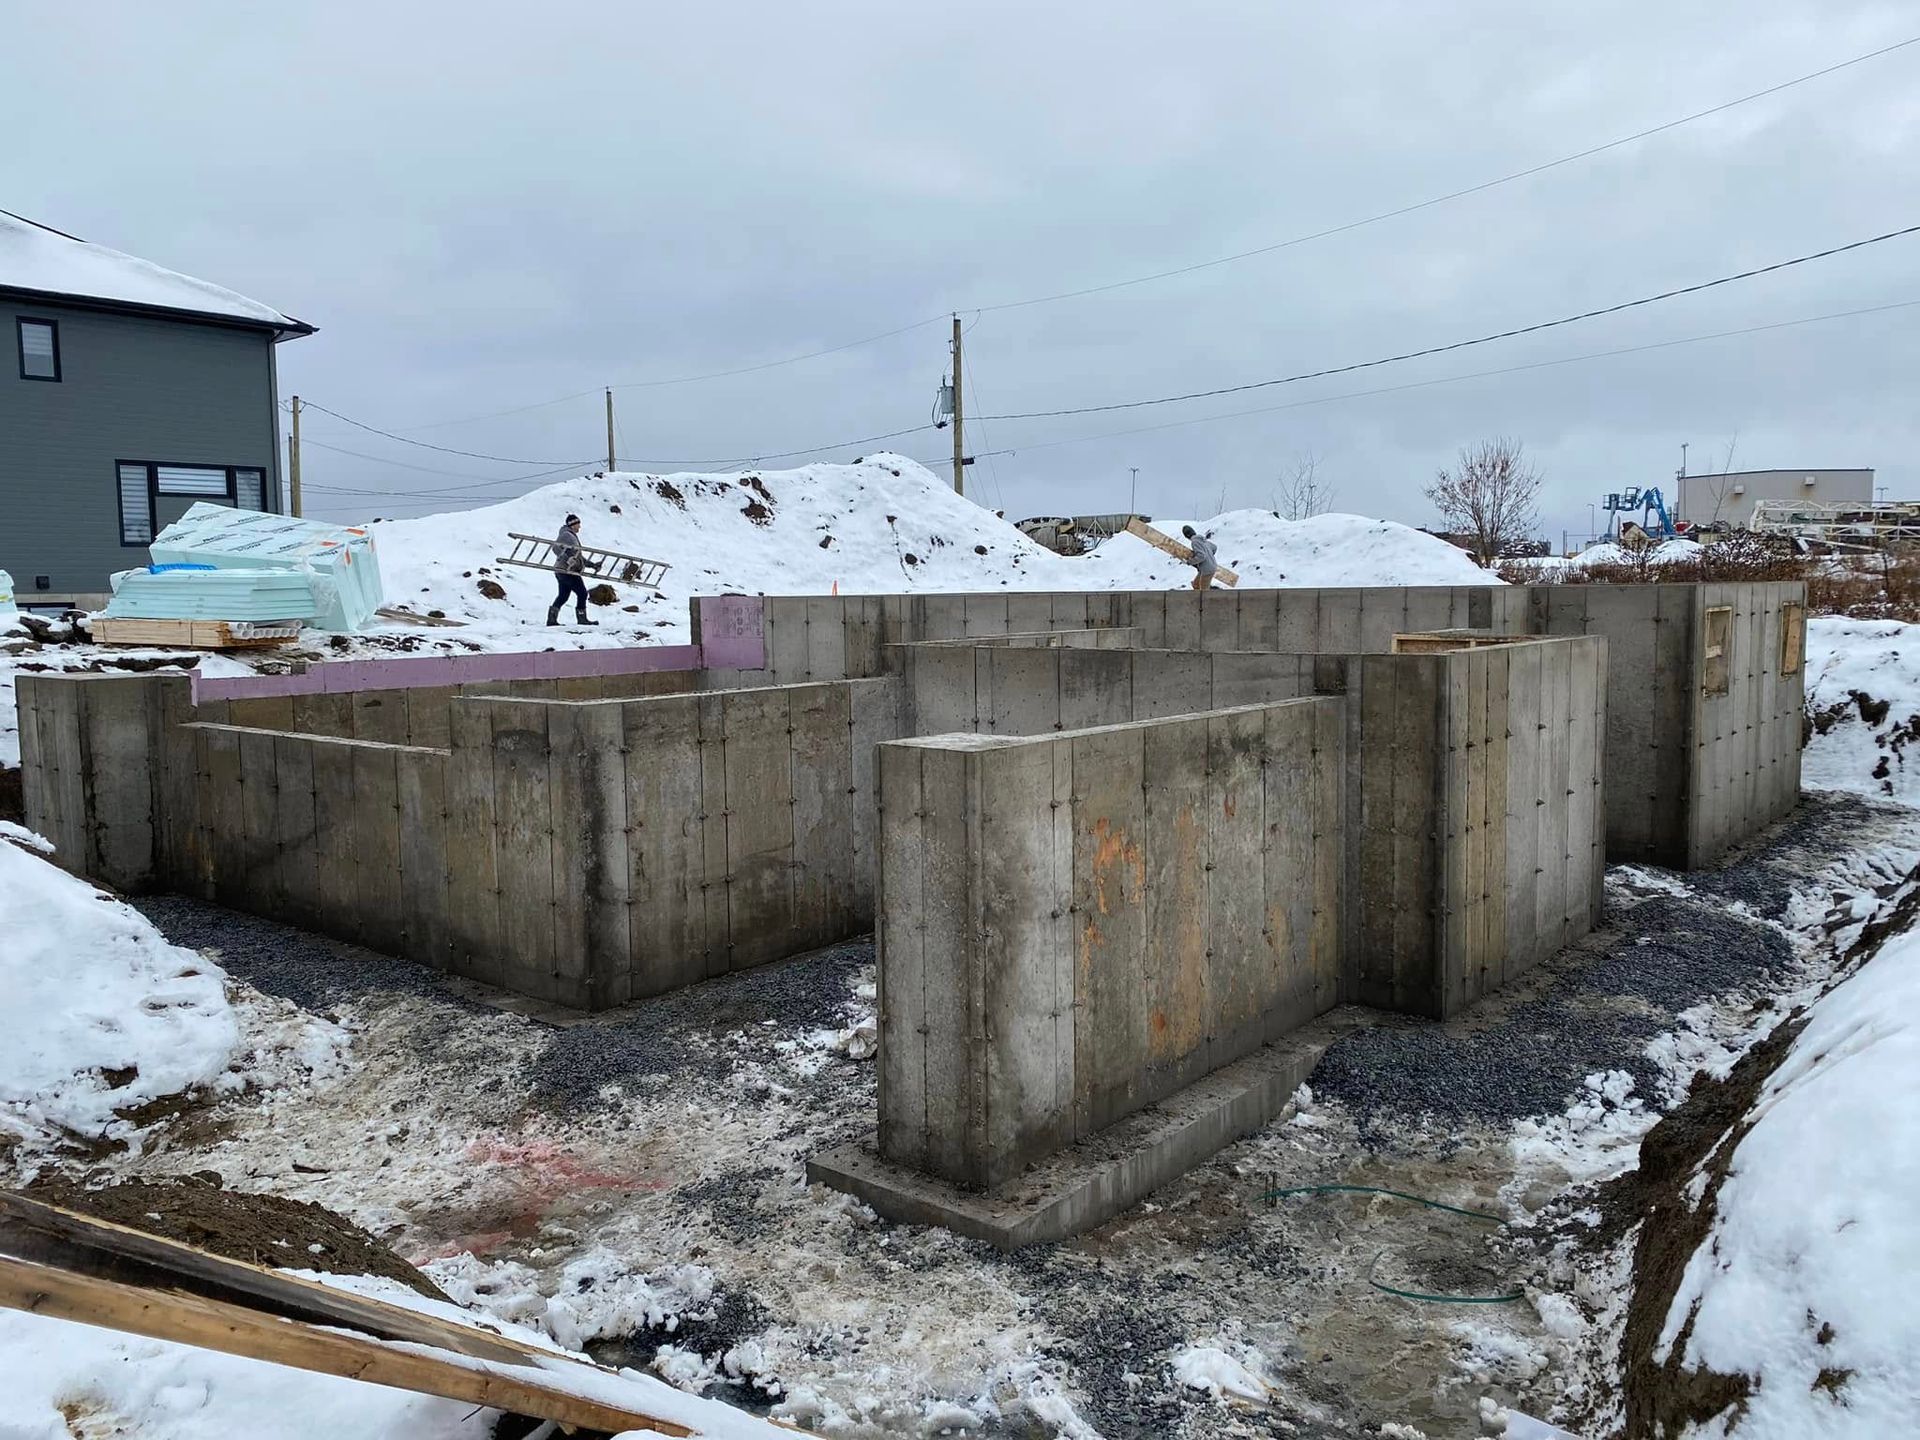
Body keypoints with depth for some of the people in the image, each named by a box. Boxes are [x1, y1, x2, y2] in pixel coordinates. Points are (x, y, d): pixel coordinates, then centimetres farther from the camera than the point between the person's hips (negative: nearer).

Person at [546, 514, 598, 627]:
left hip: (561, 571, 10)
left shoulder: (572, 536, 20)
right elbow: (556, 547, -24)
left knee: (563, 596, 13)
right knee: (582, 593, -4)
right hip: (568, 572, -10)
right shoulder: (566, 535, -12)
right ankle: (581, 619, 1)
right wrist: (568, 560, -30)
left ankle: (551, 619, 12)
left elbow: (577, 555, 26)